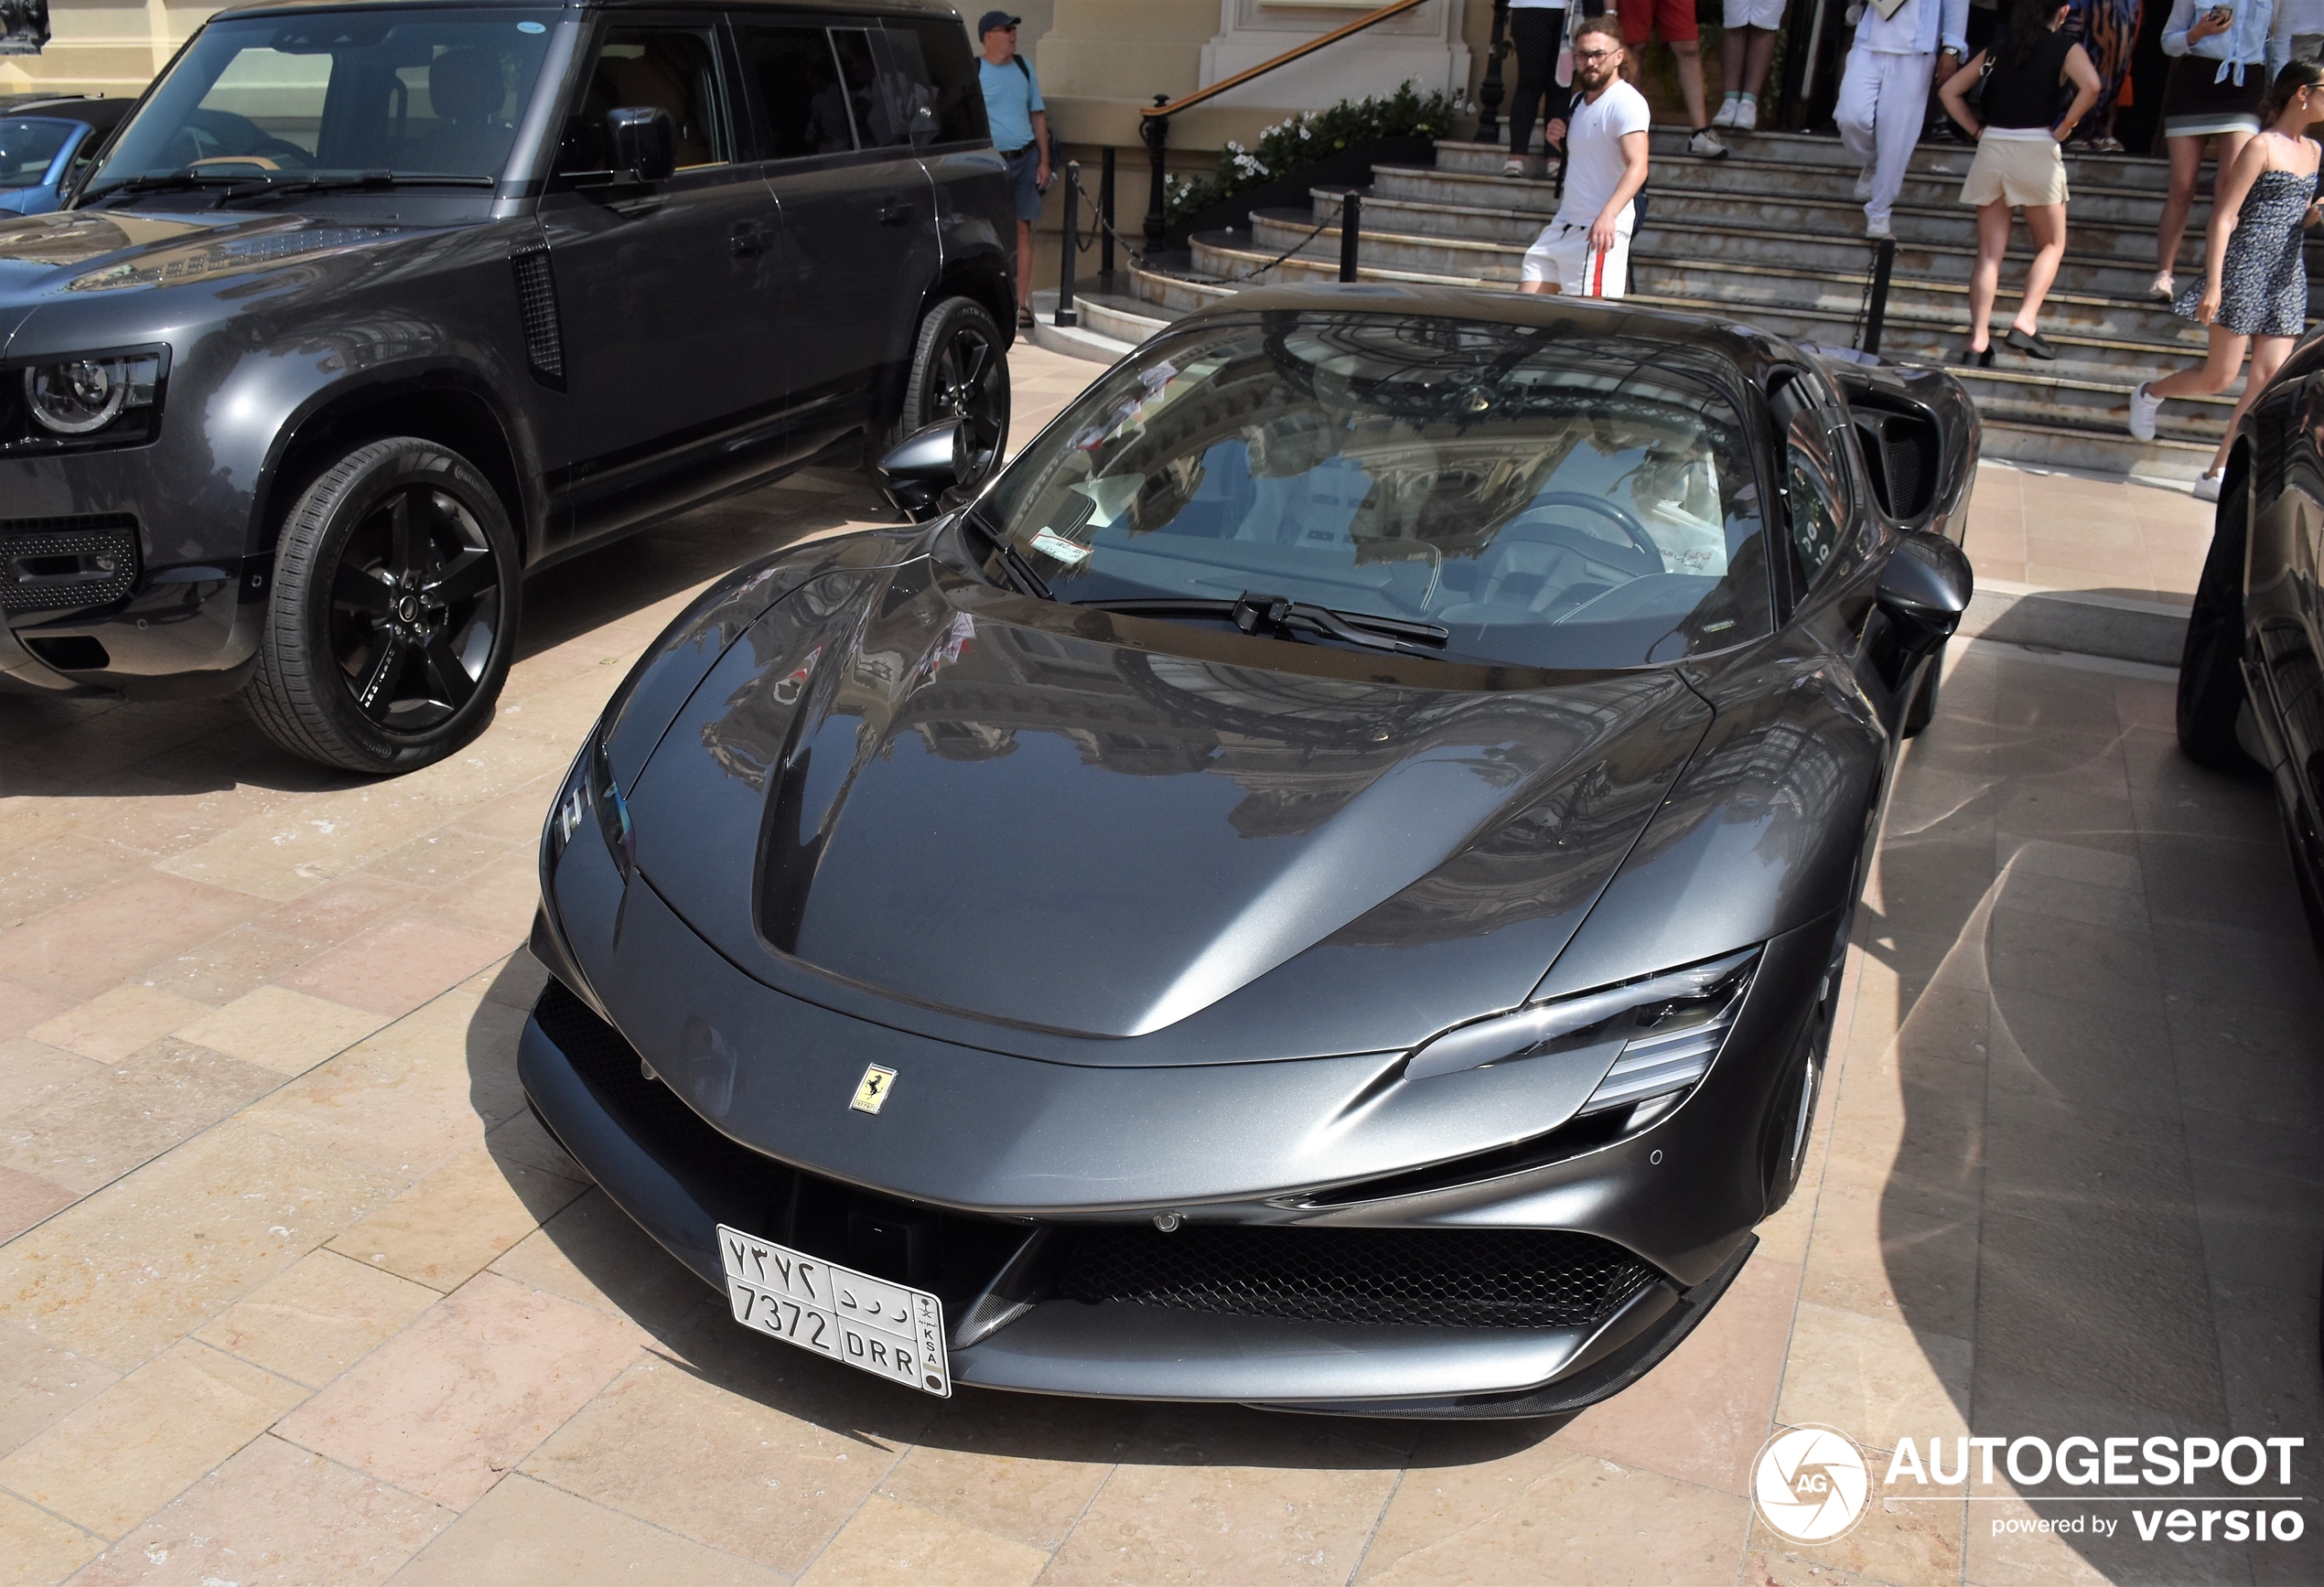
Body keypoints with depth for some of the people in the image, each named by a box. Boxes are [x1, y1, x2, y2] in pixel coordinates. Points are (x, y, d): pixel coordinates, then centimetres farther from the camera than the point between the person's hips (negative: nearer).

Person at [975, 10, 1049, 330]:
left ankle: (1022, 304, 4)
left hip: (1026, 158, 4)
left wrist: (1044, 160, 9)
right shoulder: (973, 71, -2)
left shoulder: (1024, 67, 11)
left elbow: (1038, 115, 15)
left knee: (1023, 231, 1)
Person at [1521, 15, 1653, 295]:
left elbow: (1637, 167, -24)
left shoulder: (1626, 102, -12)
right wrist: (1559, 140, 9)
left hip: (1601, 231, -9)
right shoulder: (1579, 102, 17)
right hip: (1562, 226, 9)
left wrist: (1608, 215, -39)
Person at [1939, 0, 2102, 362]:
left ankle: (1978, 339, -6)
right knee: (2051, 245, 11)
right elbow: (2091, 85, -16)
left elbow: (1949, 92, 13)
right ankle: (2025, 322, -7)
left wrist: (1978, 130, 11)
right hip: (2037, 150, -3)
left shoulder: (1996, 49, 13)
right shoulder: (2065, 47, 1)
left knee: (1989, 253, 5)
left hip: (1991, 148, 3)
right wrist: (2064, 127, -5)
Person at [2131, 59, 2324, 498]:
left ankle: (2218, 474, 0)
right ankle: (2150, 394, 28)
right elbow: (2224, 217, -13)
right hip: (2245, 269, -7)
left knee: (2271, 377, -3)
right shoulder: (2262, 146, -9)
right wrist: (2213, 284, -20)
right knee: (2219, 377, -3)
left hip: (2288, 278, 7)